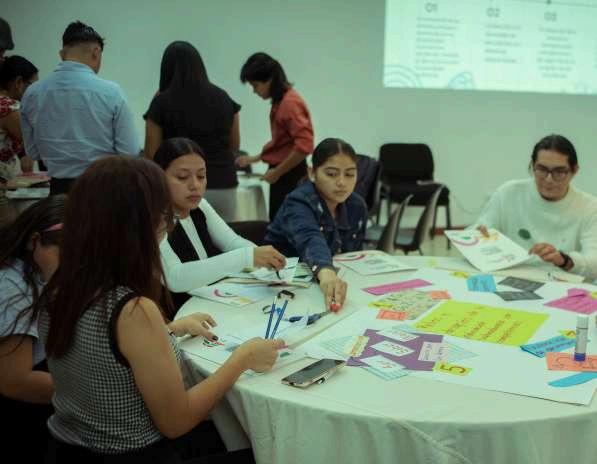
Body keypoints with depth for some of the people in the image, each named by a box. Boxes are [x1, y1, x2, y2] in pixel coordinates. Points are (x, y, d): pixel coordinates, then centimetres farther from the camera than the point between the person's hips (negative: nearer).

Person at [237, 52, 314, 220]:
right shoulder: (281, 101, 10)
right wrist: (256, 158, 21)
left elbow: (304, 146, -25)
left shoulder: (290, 103, -17)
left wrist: (277, 172, -16)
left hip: (289, 176, -9)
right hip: (283, 175, 9)